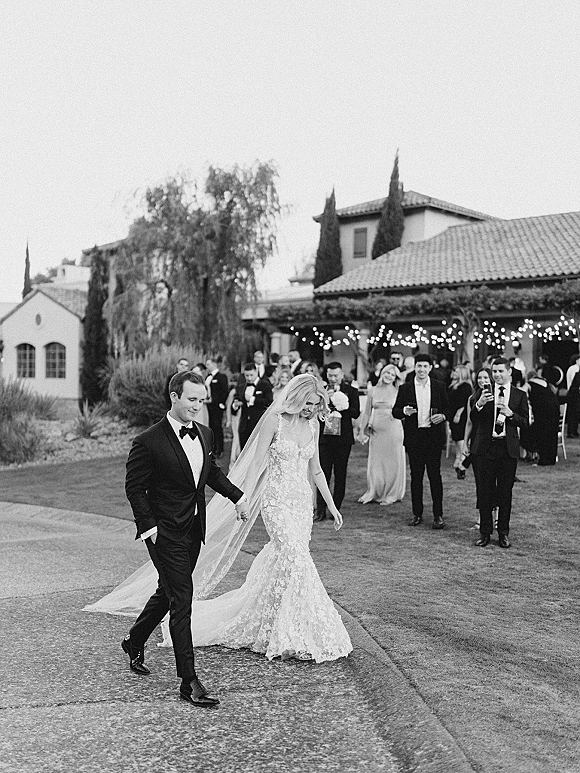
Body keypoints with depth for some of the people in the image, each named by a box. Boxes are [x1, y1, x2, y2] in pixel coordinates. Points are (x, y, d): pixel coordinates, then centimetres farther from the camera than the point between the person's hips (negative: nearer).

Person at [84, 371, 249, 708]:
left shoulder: (205, 434, 5)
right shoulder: (149, 441, -16)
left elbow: (212, 471, 20)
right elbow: (134, 487, -10)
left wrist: (237, 495, 8)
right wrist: (148, 525, -16)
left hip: (194, 530, 7)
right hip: (166, 533, -7)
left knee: (168, 592, 21)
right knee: (182, 601, -7)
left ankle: (135, 641, 45)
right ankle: (189, 681, -1)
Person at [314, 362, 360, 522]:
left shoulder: (351, 392, 4)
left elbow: (356, 413, -5)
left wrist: (343, 407, -18)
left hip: (343, 438, 0)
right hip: (324, 437, 0)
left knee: (340, 476, 5)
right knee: (323, 474, -4)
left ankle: (336, 509, 15)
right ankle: (320, 511, -1)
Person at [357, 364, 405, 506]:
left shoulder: (398, 392, 0)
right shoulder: (373, 391, 7)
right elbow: (367, 413, 10)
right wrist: (362, 431, 8)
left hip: (392, 429, -2)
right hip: (376, 430, 3)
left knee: (392, 462, 3)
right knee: (375, 463, 8)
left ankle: (391, 495, 14)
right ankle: (373, 493, 20)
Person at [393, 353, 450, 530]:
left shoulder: (439, 387, 6)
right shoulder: (405, 388, 5)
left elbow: (447, 409, 11)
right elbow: (395, 411, 6)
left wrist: (443, 416, -11)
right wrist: (404, 411, -16)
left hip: (434, 437, -1)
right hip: (414, 437, 1)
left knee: (435, 475, -2)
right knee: (416, 476, 6)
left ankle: (438, 515, 4)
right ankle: (417, 514, 15)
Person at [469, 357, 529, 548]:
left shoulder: (520, 395, 6)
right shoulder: (484, 392, 5)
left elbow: (525, 423, 2)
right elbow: (473, 419, -1)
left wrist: (510, 414, -15)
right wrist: (478, 404, -20)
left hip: (508, 448, 0)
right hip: (486, 447, 0)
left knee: (505, 491, 5)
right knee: (485, 491, 2)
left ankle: (503, 533, 15)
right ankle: (485, 532, 12)